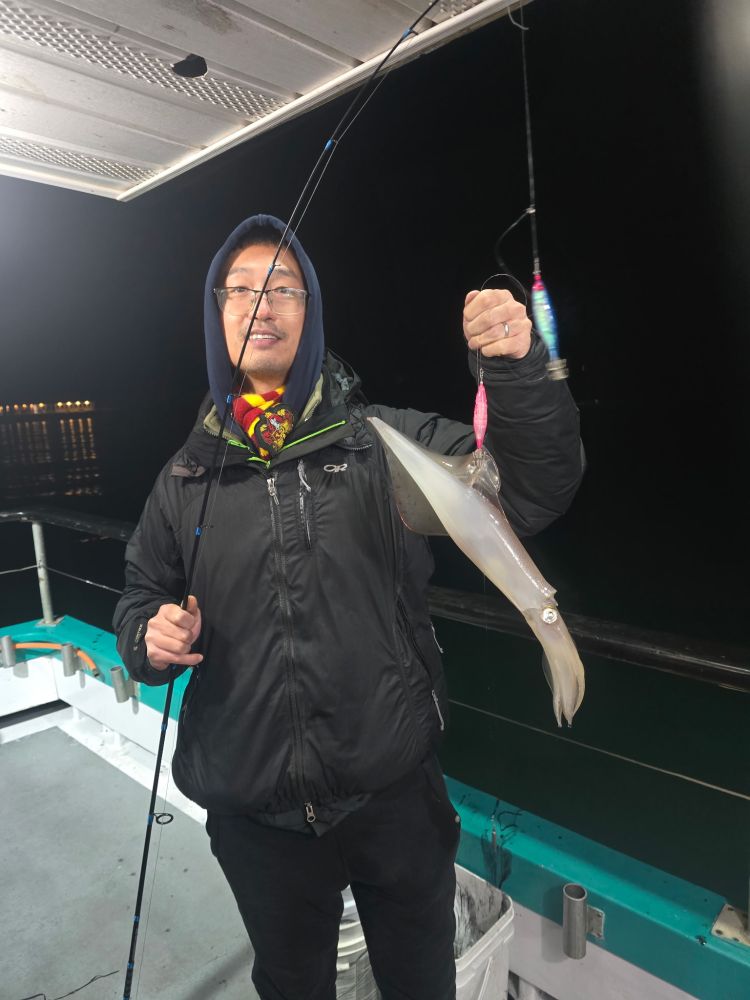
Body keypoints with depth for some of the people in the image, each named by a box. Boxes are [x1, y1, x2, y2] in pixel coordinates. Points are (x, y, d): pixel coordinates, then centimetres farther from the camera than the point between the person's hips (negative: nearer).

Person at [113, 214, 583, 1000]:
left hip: (397, 793, -1)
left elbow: (529, 493, -15)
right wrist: (150, 637, -13)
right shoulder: (189, 476, -1)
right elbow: (140, 596, 9)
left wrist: (517, 371, -31)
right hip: (255, 812, 2)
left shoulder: (385, 442, -8)